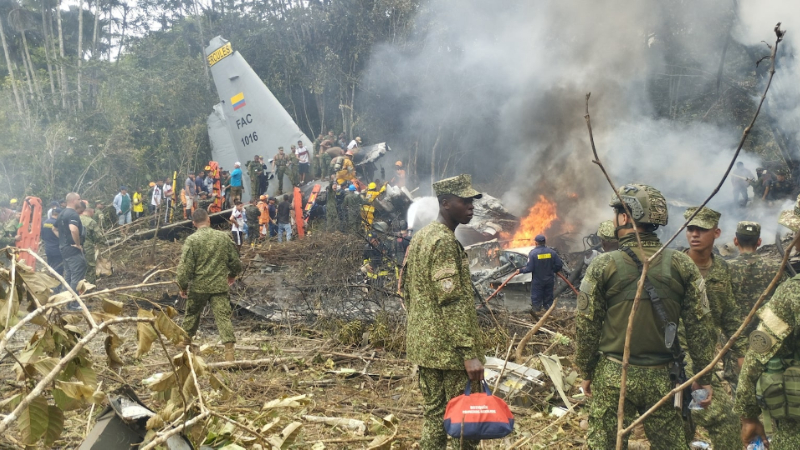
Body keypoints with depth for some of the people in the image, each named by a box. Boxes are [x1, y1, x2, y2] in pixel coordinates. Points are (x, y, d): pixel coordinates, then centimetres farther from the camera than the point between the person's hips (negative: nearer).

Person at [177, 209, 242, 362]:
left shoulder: (192, 240, -10)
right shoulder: (223, 237, -1)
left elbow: (185, 267, -11)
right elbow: (235, 261, 7)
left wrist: (183, 286, 2)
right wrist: (233, 274, 26)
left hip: (198, 286, -1)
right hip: (220, 286, 1)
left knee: (192, 314, 20)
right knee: (223, 317, -1)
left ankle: (185, 341, 39)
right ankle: (229, 351, -9)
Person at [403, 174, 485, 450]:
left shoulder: (419, 238, 13)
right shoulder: (445, 242, -16)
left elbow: (406, 289, 19)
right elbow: (452, 302, -22)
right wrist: (469, 352, -24)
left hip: (423, 344, 9)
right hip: (450, 348, -9)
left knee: (433, 413, 14)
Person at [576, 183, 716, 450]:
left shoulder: (604, 266, -9)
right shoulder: (682, 265, -3)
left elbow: (586, 327, -5)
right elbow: (700, 326, -2)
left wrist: (586, 373, 8)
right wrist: (704, 378, 7)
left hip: (613, 376, -2)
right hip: (662, 377, 2)